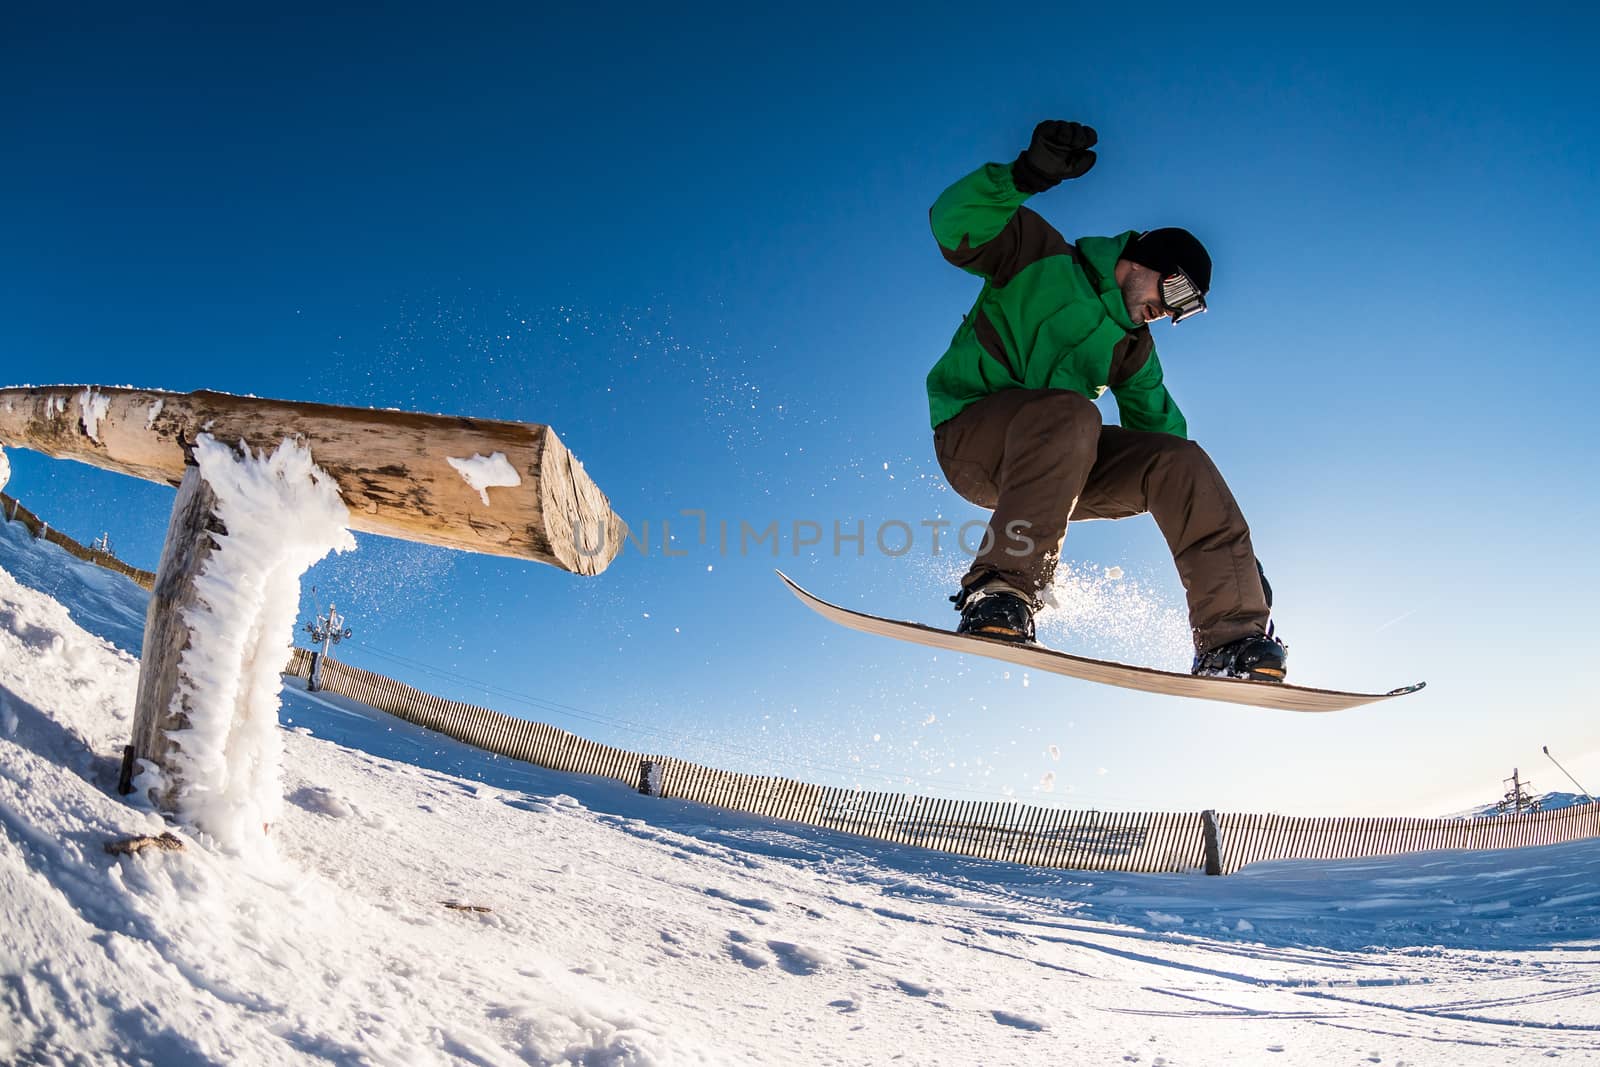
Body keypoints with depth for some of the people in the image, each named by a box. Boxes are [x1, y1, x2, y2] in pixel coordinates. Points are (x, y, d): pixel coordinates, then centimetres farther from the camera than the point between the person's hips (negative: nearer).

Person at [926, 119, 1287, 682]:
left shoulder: (1133, 349, 17)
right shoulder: (1042, 260, 0)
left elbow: (1161, 429, 16)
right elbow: (956, 227, -16)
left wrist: (1234, 549, 10)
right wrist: (1025, 176, -36)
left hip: (1057, 460, 6)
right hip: (970, 436, -6)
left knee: (1180, 460, -12)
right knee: (1069, 413, -37)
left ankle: (1232, 638, -16)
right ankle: (999, 593, -39)